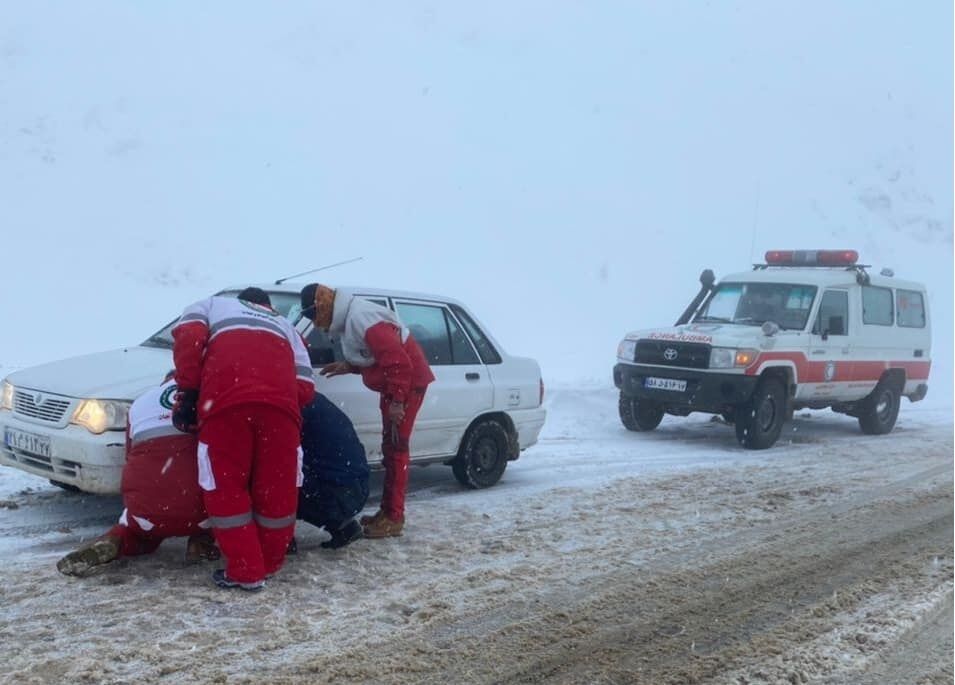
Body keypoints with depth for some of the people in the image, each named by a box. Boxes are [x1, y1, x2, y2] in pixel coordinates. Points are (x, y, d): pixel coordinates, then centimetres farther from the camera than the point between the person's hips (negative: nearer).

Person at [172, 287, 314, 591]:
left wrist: (188, 392, 10)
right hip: (281, 400, 3)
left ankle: (246, 571, 10)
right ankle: (268, 564, 27)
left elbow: (188, 336, 9)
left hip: (226, 400, -2)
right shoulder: (285, 325, 39)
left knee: (226, 488, 9)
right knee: (277, 489, 15)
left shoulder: (211, 305, 34)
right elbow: (305, 388, 22)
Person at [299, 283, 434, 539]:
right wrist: (349, 366, 5)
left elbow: (398, 360, -30)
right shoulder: (350, 317, 7)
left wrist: (397, 401, -27)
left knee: (395, 448, -10)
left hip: (408, 382, -10)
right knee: (390, 447, 14)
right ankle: (387, 511, 22)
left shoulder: (361, 320, -26)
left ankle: (393, 518, -6)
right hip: (393, 385, 10)